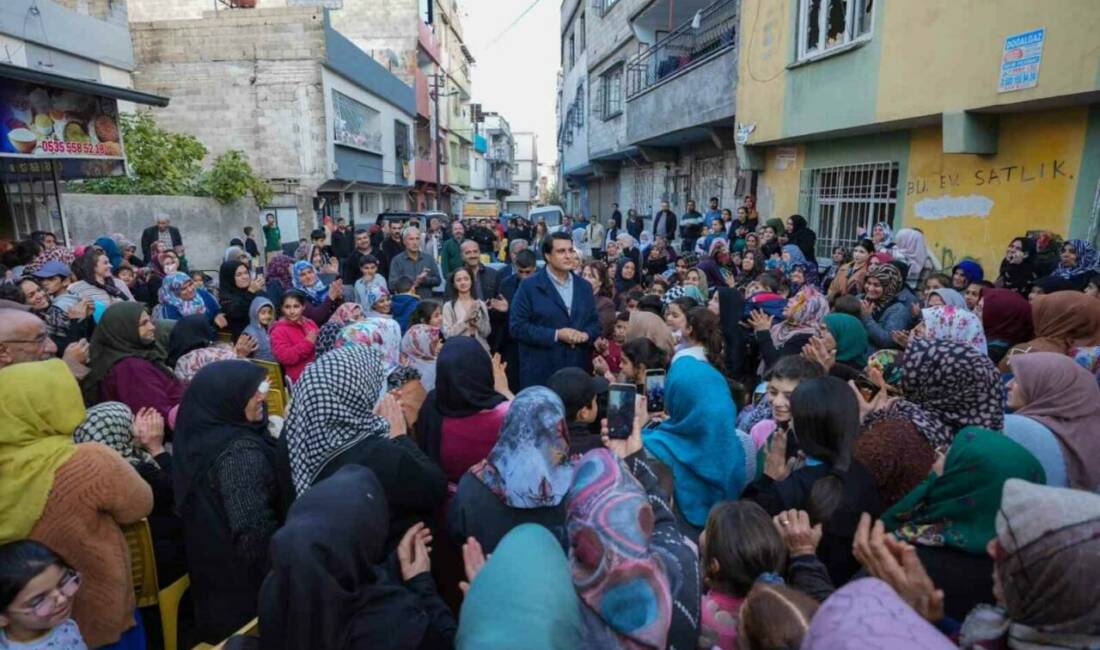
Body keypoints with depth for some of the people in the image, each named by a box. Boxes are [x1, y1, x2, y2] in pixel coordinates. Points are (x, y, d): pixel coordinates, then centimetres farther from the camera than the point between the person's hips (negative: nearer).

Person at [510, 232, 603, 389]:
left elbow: (595, 322, 16)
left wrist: (586, 335, -8)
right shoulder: (529, 286, -4)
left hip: (577, 369, 4)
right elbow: (517, 326, -10)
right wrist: (556, 335, -16)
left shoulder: (584, 286, 11)